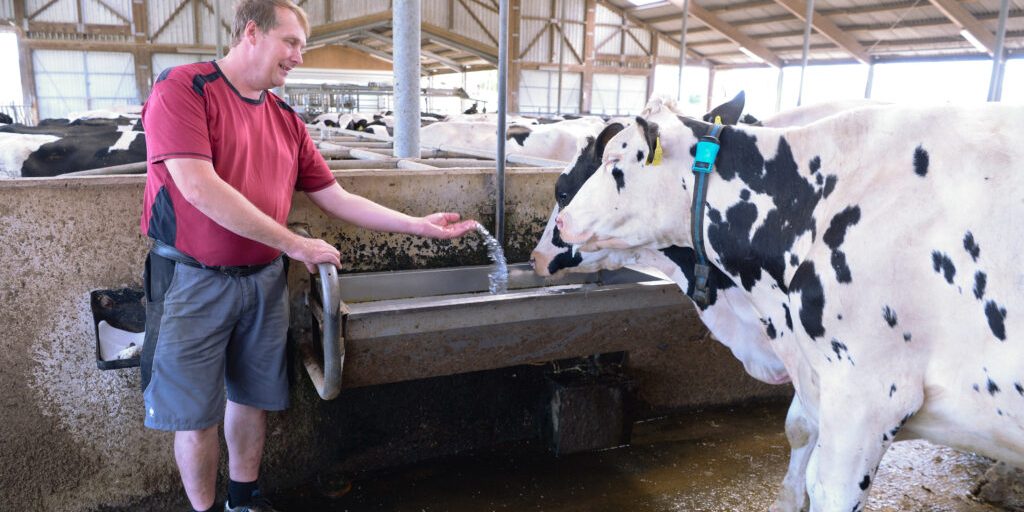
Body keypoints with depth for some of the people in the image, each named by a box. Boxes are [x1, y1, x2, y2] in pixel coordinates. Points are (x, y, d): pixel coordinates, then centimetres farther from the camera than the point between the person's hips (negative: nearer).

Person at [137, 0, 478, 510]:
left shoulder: (286, 120, 8)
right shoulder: (183, 88, -11)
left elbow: (337, 199, 10)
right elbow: (199, 188, -22)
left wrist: (420, 226, 5)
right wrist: (294, 244, -18)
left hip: (263, 280, 6)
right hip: (194, 281, -5)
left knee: (251, 398, 15)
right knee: (194, 415, 5)